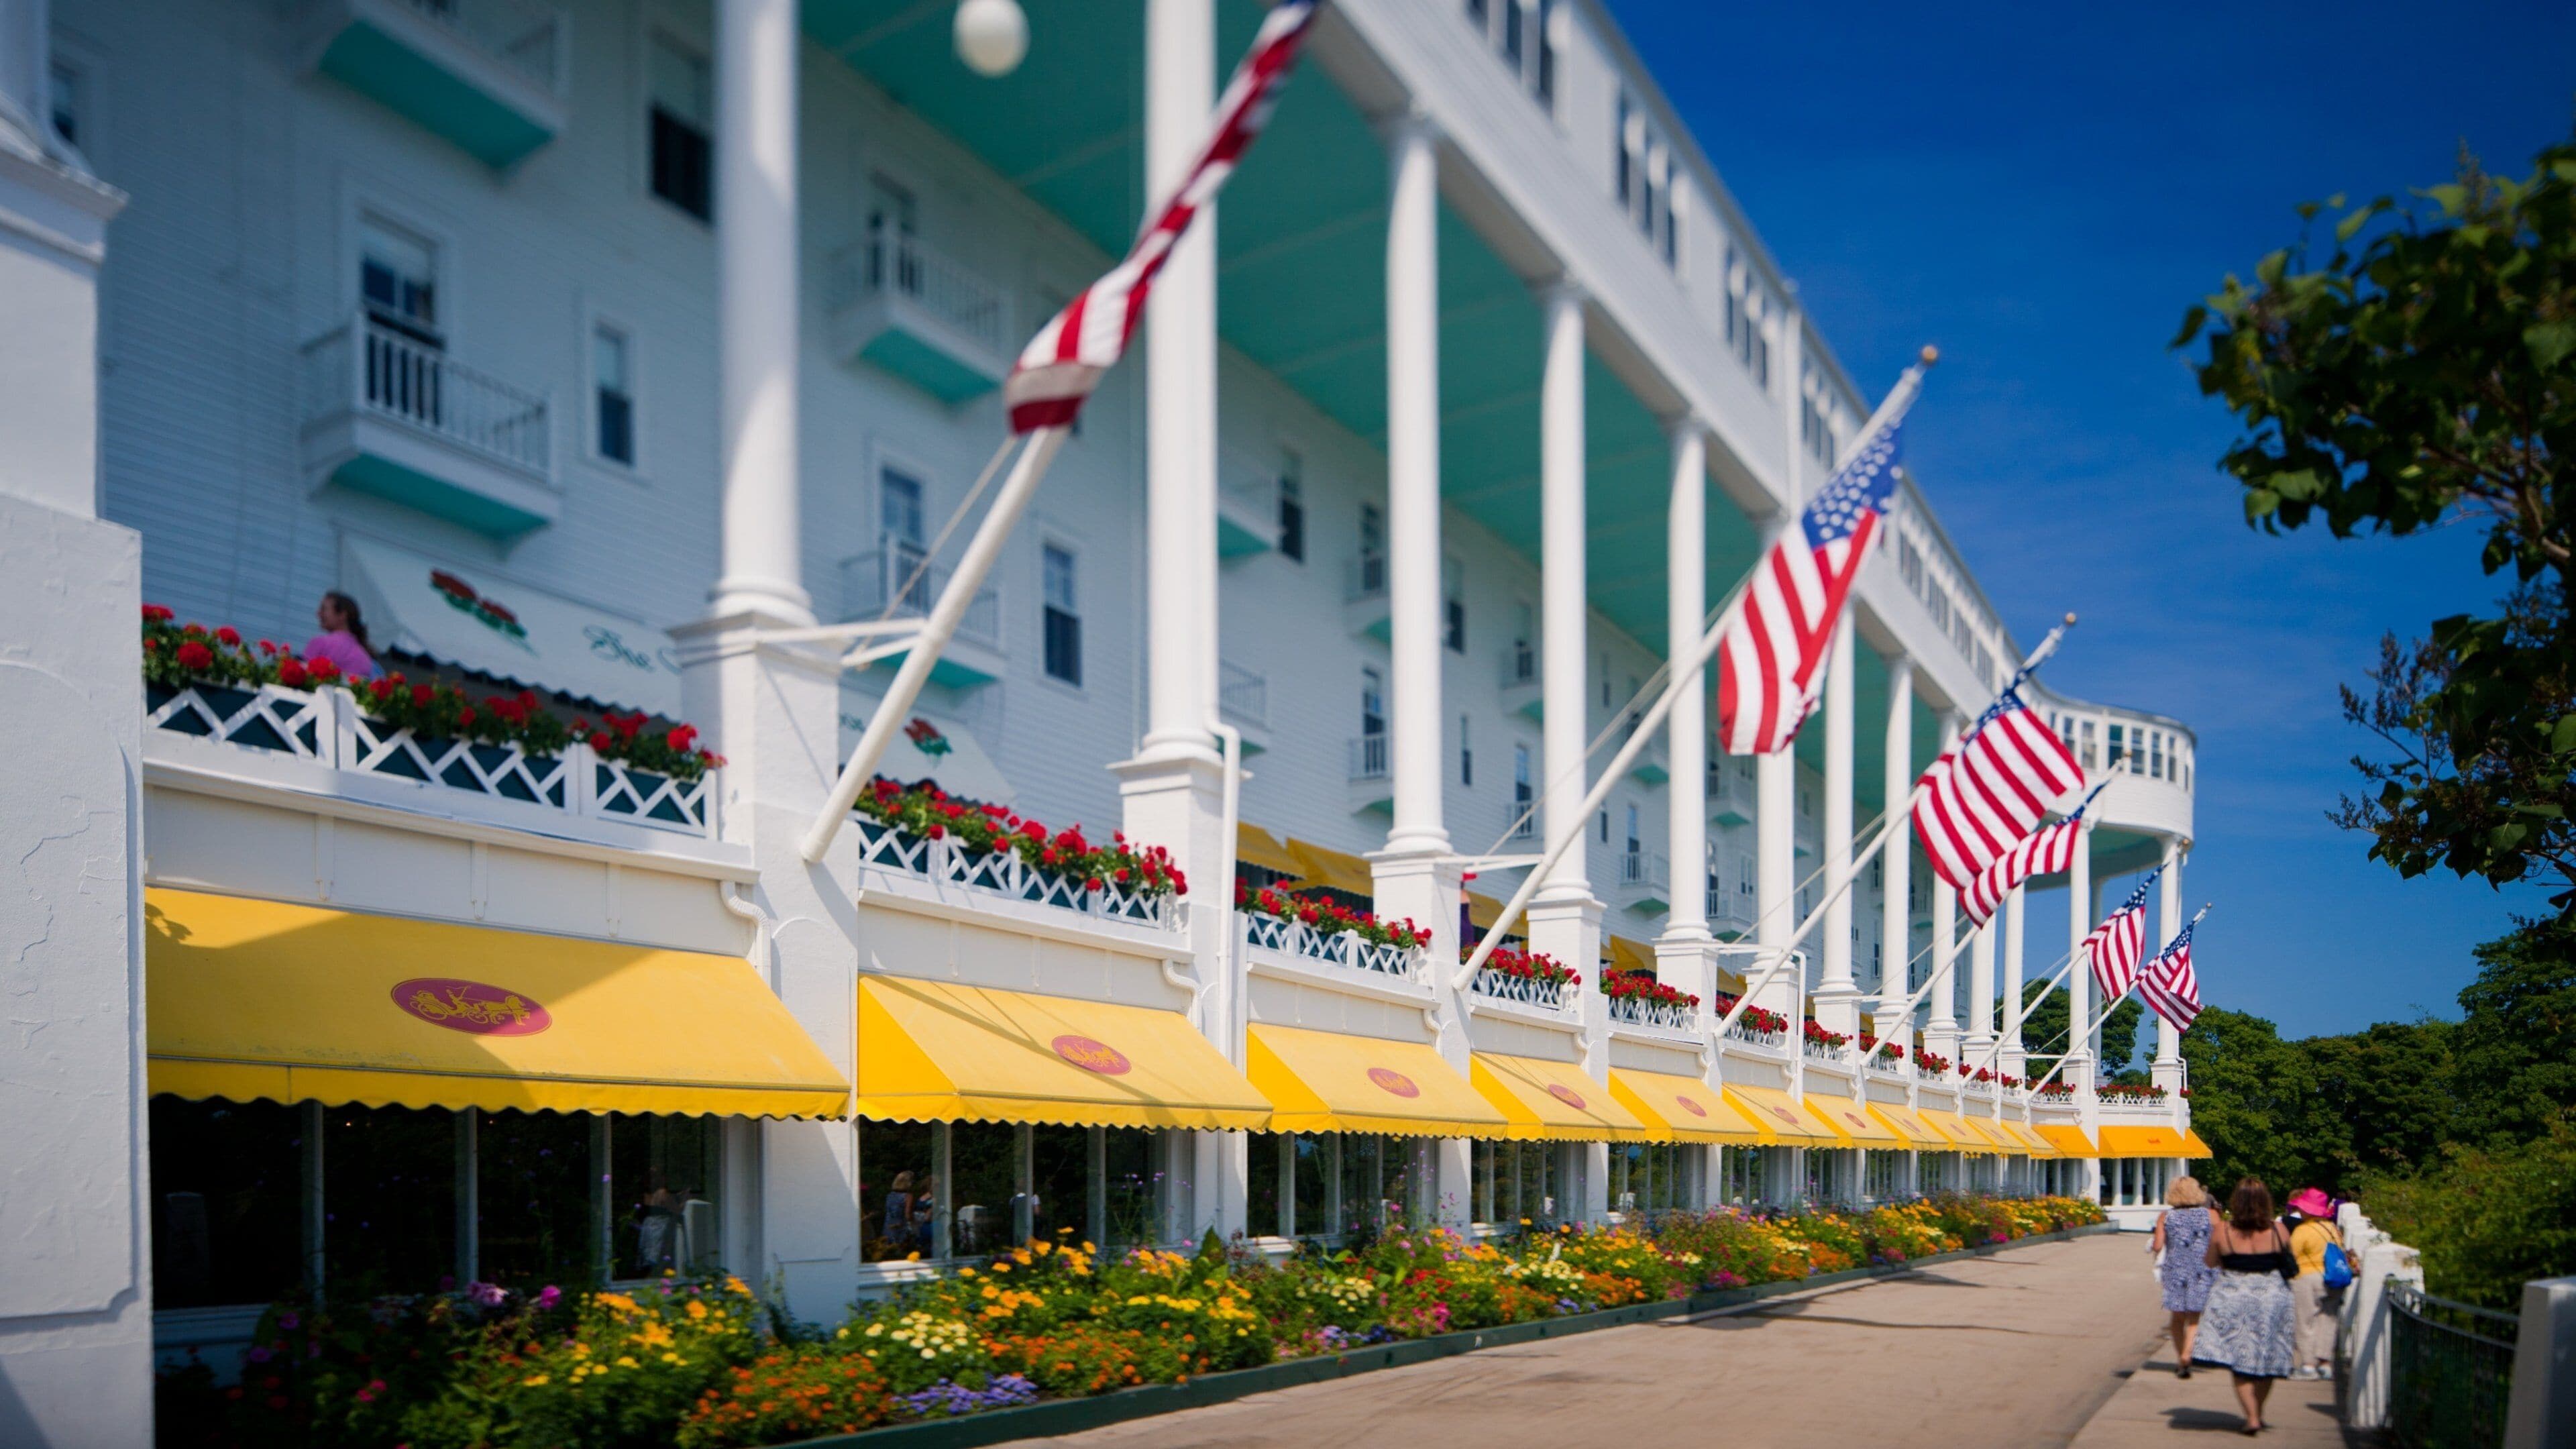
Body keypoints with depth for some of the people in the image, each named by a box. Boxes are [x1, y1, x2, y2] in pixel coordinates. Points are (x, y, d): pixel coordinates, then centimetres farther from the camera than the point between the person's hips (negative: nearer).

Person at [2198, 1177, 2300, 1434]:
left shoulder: (2222, 1232, -9)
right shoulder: (2278, 1231, -7)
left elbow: (2210, 1261, 4)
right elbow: (2288, 1261, 9)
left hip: (2233, 1299, -2)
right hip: (2272, 1296, 2)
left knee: (2241, 1363, 5)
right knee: (2266, 1360, 17)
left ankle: (2252, 1418, -2)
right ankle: (2258, 1412, 27)